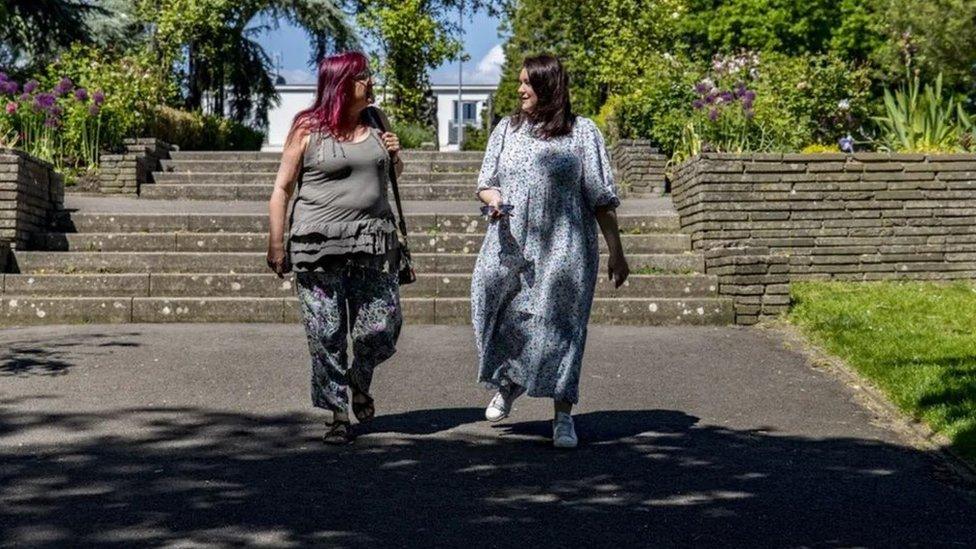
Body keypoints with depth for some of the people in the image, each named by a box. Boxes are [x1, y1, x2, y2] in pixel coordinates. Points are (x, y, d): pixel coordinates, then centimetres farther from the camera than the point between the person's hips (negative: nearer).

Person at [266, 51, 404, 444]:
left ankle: (359, 383, 31)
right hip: (319, 246, -4)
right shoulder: (308, 128, -2)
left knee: (382, 329, 1)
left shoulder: (375, 126, 12)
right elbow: (282, 189, 1)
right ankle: (339, 414, 13)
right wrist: (276, 245, -3)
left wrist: (395, 157, 6)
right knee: (327, 335, 0)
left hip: (373, 242, 4)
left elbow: (389, 176, 29)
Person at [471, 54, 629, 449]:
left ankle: (563, 417, 5)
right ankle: (508, 383, 33)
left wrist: (616, 251, -2)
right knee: (504, 320, 3)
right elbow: (486, 183, 12)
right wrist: (493, 197, -12)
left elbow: (602, 199, 1)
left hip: (563, 249, -3)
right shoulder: (507, 129, 12)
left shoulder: (581, 132, 1)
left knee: (559, 327, -3)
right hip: (510, 246, 3)